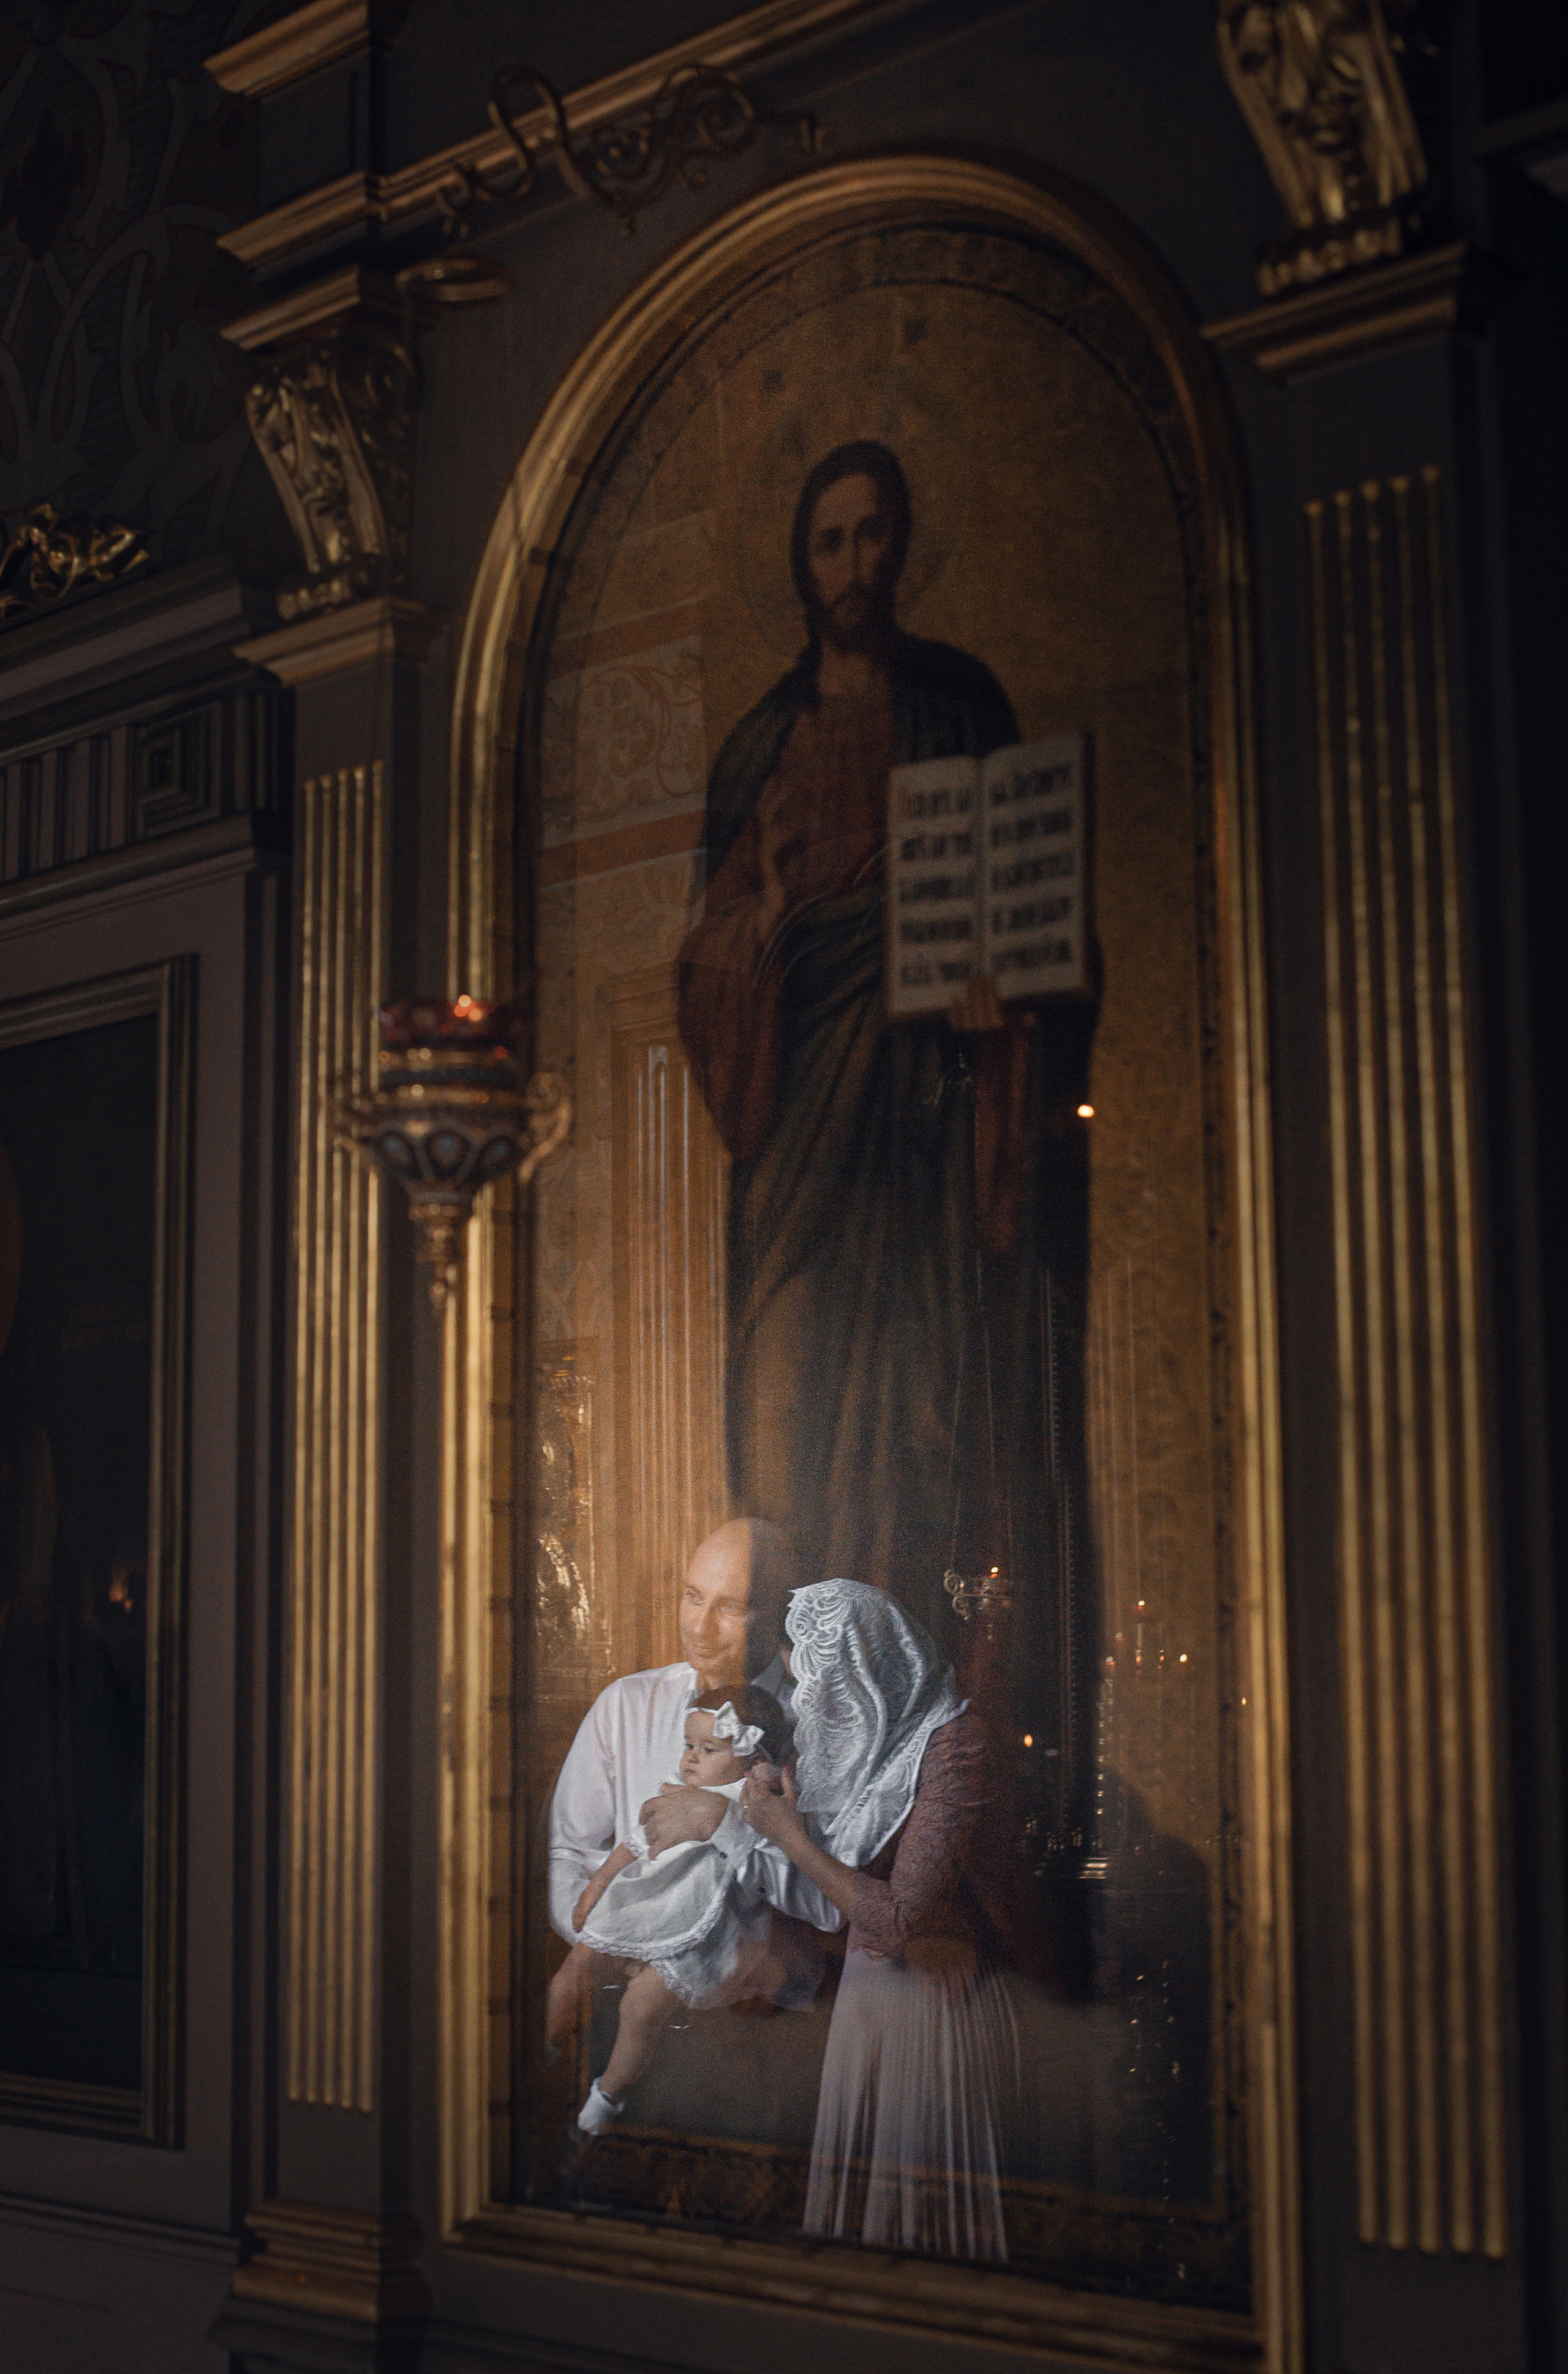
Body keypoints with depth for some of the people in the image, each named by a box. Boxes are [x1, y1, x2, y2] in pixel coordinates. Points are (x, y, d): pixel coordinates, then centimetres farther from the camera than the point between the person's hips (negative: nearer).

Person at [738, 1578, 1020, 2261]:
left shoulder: (951, 1748, -20)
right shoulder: (872, 1735, 6)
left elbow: (900, 1917, -23)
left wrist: (788, 1832, -17)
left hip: (937, 2002, -8)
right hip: (865, 1993, 8)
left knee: (926, 2217, 3)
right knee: (857, 2196, 14)